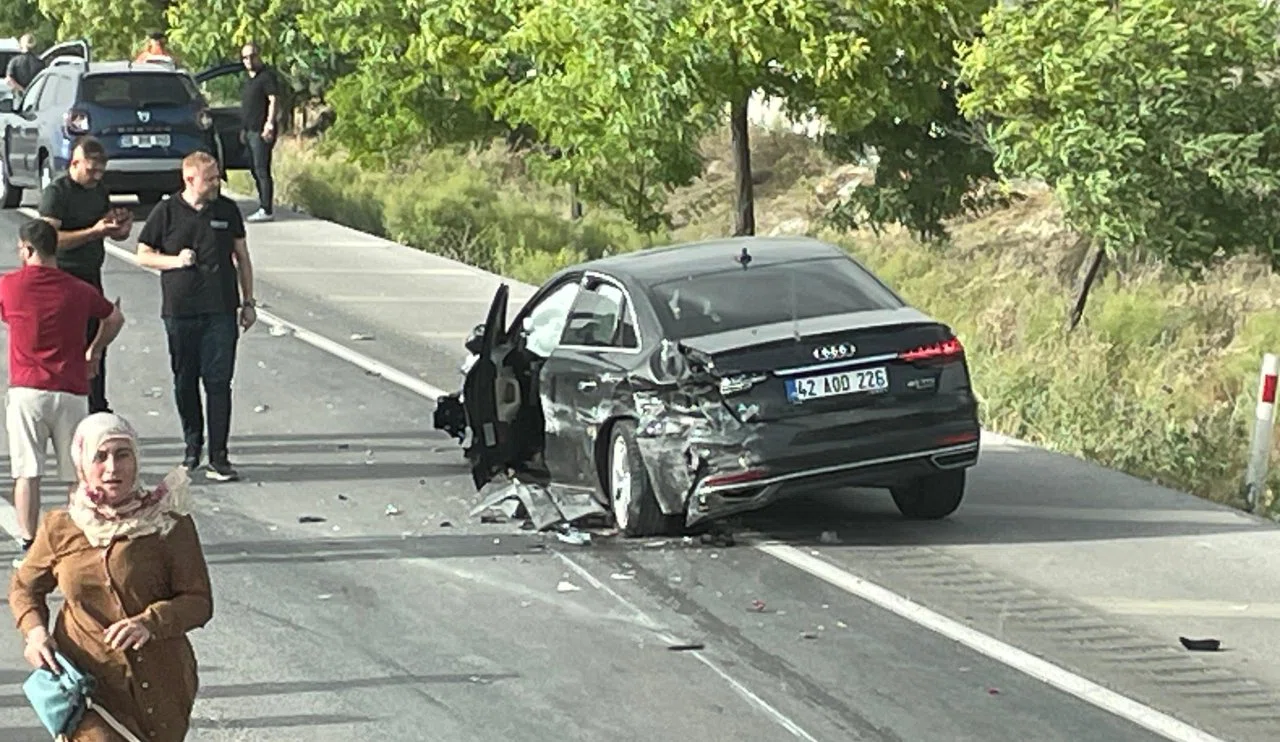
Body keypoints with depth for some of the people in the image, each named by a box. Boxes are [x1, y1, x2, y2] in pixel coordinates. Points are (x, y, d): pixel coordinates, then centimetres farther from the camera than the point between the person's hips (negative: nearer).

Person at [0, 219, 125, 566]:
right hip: (71, 391, 2)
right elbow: (114, 319, 20)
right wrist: (94, 352, 33)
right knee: (78, 474, 8)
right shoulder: (79, 290, 4)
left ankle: (29, 545, -2)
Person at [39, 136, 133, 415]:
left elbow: (112, 231, 21)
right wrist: (94, 232, -28)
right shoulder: (56, 192, -13)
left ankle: (98, 408, 22)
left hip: (92, 276, 8)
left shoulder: (99, 190, 11)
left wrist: (121, 227, -3)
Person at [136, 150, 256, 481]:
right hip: (179, 310, 0)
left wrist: (248, 302, 11)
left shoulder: (227, 210, 7)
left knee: (218, 381, -5)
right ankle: (193, 447, 23)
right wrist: (175, 261, -11)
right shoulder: (167, 212, 0)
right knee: (185, 382, 7)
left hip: (220, 309, 0)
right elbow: (143, 255, 6)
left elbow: (242, 257, 14)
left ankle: (218, 457, -4)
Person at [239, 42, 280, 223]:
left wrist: (269, 124, -24)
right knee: (257, 171, 11)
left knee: (262, 170, -12)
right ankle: (264, 207, 15)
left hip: (261, 132, -10)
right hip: (250, 131, 10)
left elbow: (274, 101, -16)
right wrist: (245, 130, 23)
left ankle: (267, 209, -13)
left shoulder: (267, 76, -8)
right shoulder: (250, 79, 21)